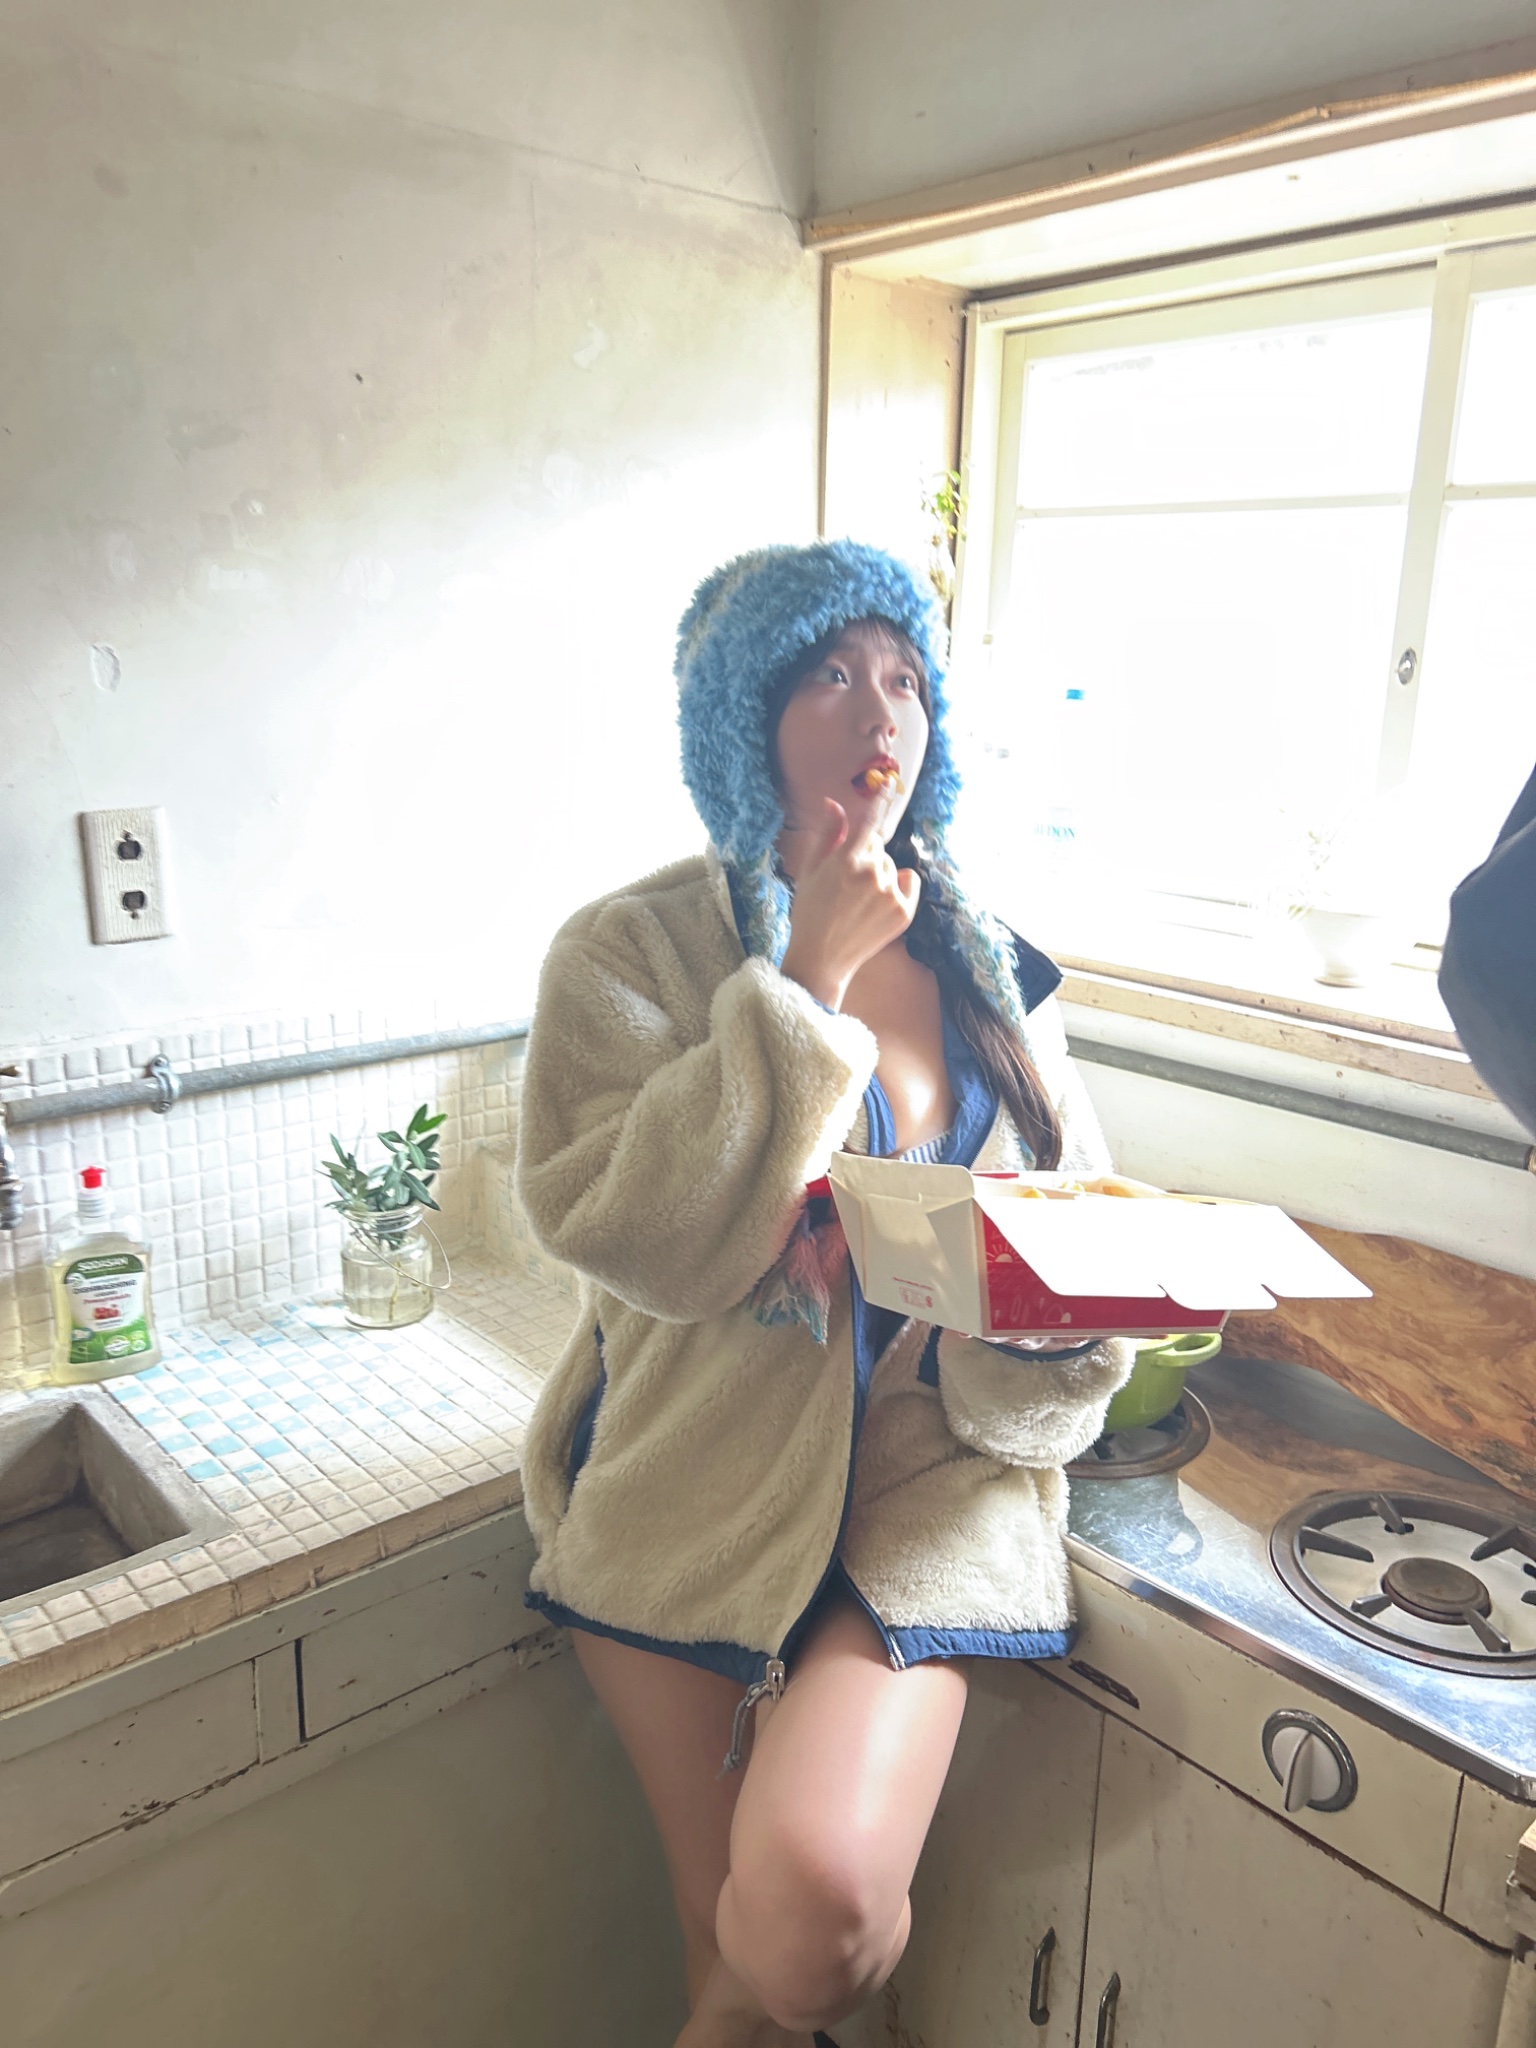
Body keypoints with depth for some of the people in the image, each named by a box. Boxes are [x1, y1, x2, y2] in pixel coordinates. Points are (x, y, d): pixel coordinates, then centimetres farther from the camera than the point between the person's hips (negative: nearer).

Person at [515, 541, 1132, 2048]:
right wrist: (806, 987, -19)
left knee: (817, 1904, -17)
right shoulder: (630, 954, -6)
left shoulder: (984, 962, 5)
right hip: (694, 1493, -1)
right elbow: (624, 1231, -19)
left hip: (920, 1488, 2)